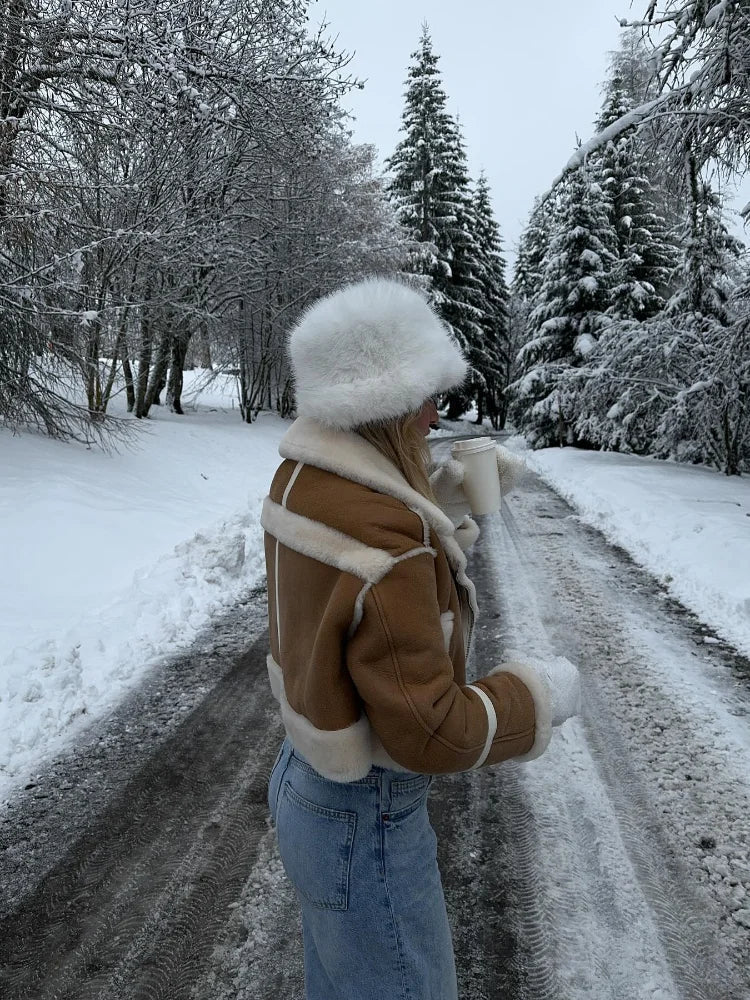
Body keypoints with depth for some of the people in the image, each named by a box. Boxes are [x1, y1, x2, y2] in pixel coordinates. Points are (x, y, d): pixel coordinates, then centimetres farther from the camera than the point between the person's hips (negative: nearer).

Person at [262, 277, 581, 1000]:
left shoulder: (302, 476, -8)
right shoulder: (382, 542, -35)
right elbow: (432, 735, -28)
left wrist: (445, 497, 3)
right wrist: (542, 695, -13)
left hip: (305, 779, 8)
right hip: (367, 828, -8)